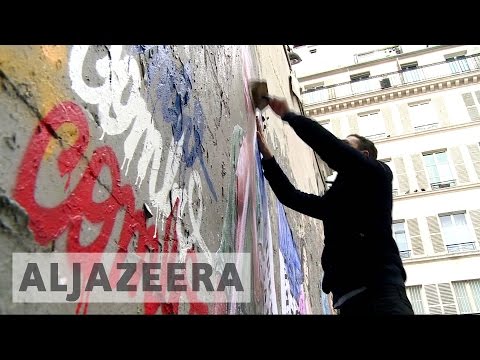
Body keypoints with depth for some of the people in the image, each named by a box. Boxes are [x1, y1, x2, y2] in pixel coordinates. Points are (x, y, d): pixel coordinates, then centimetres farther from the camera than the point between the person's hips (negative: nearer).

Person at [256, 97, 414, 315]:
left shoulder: (377, 174, 11)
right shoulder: (333, 200, 30)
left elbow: (328, 146, -2)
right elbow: (291, 196, 29)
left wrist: (288, 115, 10)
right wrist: (267, 155, 26)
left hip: (378, 287, -7)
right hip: (348, 295, 7)